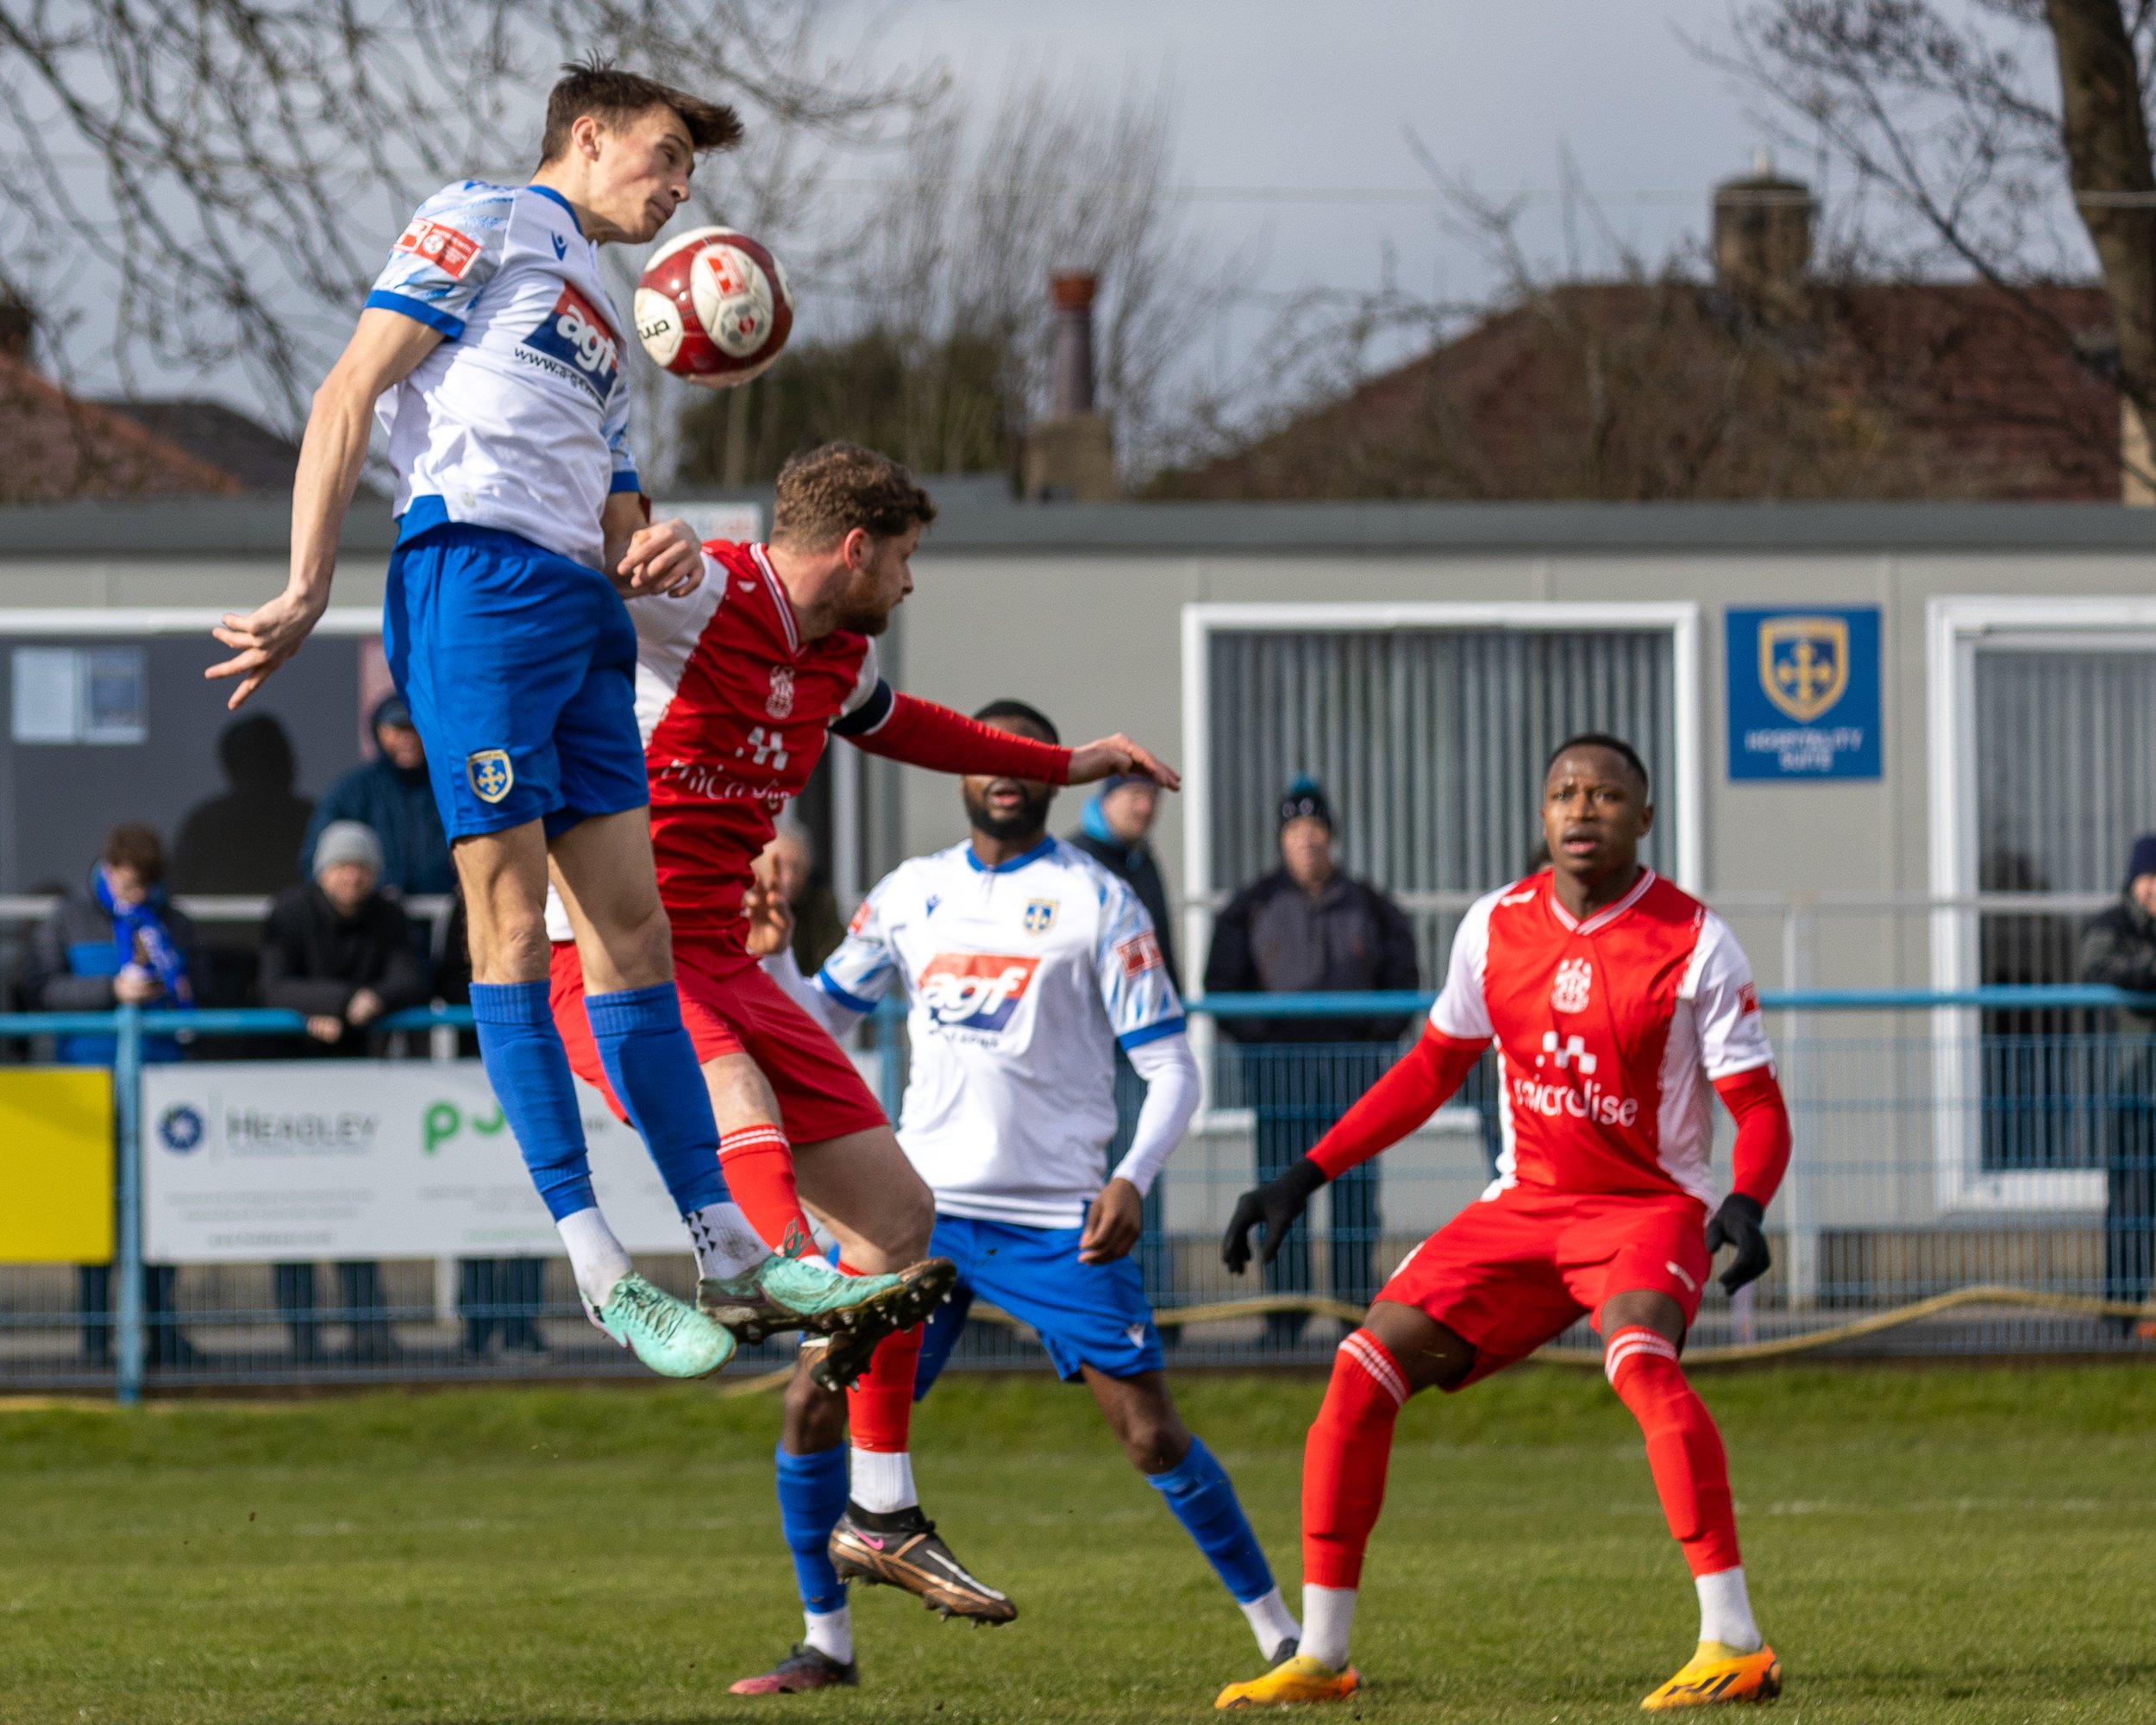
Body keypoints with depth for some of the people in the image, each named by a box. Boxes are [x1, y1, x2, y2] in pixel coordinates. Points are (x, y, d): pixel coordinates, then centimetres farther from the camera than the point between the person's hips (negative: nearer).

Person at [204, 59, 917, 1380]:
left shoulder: (603, 326, 30)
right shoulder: (489, 221, 6)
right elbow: (349, 394, -4)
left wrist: (657, 555, 3)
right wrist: (310, 589, -13)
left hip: (581, 607, 9)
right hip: (477, 575, -9)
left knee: (631, 926, 5)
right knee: (514, 919, -10)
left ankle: (725, 1243, 4)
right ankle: (597, 1263, -14)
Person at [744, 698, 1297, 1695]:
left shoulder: (1097, 902, -1)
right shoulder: (910, 894, 12)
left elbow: (1170, 1067, -3)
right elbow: (819, 1019, 21)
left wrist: (1131, 1179, -19)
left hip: (1056, 1223, -4)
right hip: (922, 1203, 4)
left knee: (1154, 1437, -7)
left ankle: (1280, 1635, 5)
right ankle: (825, 1649, 8)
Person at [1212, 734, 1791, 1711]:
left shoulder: (1693, 944, -12)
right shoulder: (1496, 927, 1)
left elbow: (1760, 1108, -10)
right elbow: (1433, 1069, 15)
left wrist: (1745, 1205, -31)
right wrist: (1306, 1176, 11)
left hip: (1649, 1207, -5)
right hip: (1525, 1203, 5)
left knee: (1640, 1361, -35)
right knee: (1366, 1366, -8)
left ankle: (1735, 1646, -32)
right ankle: (1319, 1658, 4)